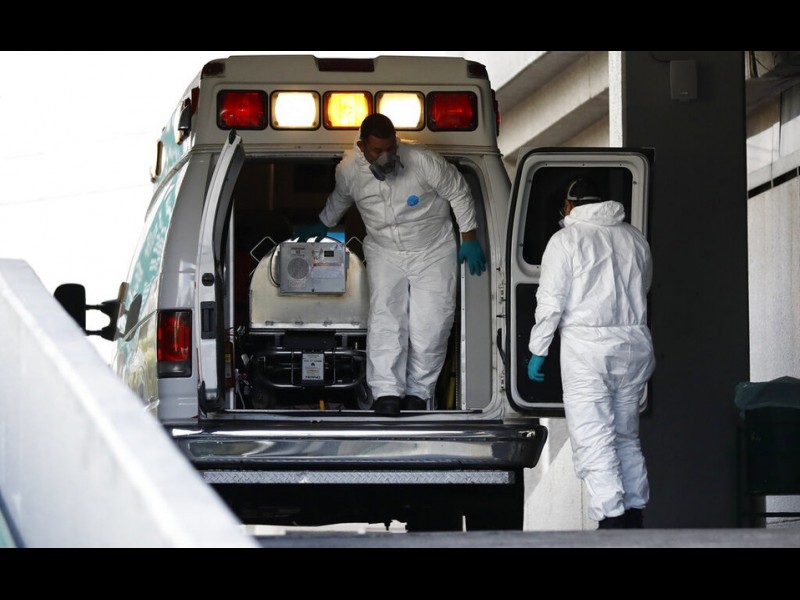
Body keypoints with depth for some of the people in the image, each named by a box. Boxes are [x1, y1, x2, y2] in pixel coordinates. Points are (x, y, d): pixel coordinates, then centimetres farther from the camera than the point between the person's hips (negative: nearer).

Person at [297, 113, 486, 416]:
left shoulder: (423, 160, -23)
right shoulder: (349, 170, -12)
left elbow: (459, 192, -8)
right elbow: (339, 200, 14)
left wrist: (470, 240, -4)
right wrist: (321, 226, 27)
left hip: (432, 251, -1)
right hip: (384, 251, 2)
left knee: (432, 322, -7)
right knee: (385, 317, -17)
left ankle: (418, 392, 7)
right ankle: (387, 392, -22)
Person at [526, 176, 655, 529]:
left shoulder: (566, 239, -4)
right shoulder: (635, 238, 12)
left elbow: (550, 302, -8)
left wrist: (537, 351, -1)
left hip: (586, 345, -6)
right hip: (634, 342, 6)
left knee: (593, 439, -6)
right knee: (626, 436, 16)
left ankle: (612, 518, -15)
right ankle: (634, 513, 17)